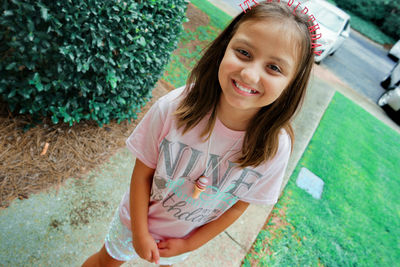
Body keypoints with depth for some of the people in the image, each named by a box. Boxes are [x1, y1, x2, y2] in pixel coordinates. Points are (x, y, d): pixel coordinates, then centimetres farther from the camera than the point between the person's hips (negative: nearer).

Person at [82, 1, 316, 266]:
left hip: (186, 236, 2)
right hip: (137, 218, -1)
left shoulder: (274, 147, -30)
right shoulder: (173, 108, -34)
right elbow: (143, 172, -19)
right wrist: (140, 232, -12)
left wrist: (189, 244, -7)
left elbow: (238, 206, -15)